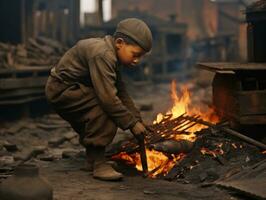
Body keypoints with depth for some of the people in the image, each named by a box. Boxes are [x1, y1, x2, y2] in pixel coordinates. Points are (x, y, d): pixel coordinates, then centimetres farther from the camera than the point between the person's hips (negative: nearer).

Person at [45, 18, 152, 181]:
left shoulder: (112, 56, 8)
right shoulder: (102, 55, -26)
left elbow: (121, 93, 9)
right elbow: (108, 97, -32)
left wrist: (137, 119, 1)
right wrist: (131, 123, -23)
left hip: (61, 90, 11)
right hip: (61, 89, -11)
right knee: (104, 109, -25)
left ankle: (93, 158, 31)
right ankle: (98, 163, -20)